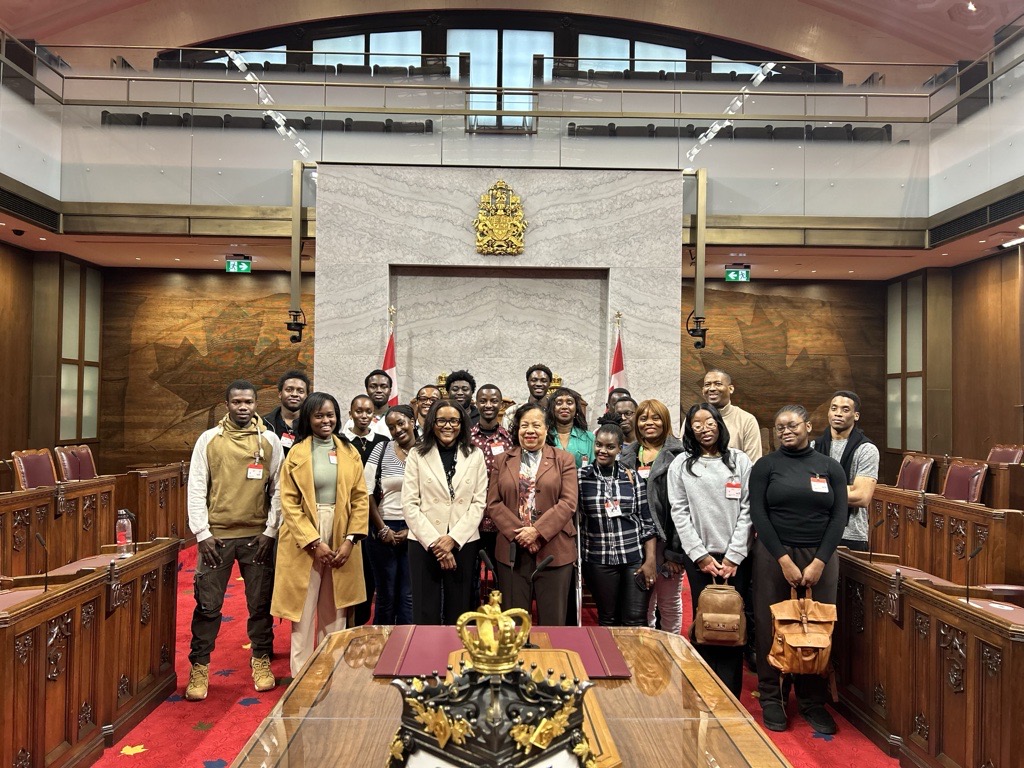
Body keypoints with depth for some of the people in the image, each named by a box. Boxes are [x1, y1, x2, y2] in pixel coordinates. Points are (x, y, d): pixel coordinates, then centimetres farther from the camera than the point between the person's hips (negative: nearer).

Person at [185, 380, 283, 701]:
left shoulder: (270, 440, 2)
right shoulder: (209, 439, 1)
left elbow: (278, 489, 3)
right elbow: (196, 488, 1)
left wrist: (271, 531, -2)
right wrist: (202, 533, -5)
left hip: (257, 535, 1)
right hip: (216, 535, 0)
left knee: (260, 602, 9)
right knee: (208, 604, 5)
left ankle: (261, 660, 26)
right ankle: (199, 667, 19)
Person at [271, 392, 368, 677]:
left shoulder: (350, 452, 5)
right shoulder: (297, 453, -1)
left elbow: (360, 499, 3)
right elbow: (289, 503, -6)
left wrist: (350, 540, -7)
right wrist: (314, 543, -13)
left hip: (342, 540, 2)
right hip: (305, 539, -2)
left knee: (335, 610, 10)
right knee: (304, 610, 4)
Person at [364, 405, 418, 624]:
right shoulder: (381, 450, -1)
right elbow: (367, 493, -4)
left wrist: (412, 530, -5)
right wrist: (382, 529, -6)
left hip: (414, 531, 1)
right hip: (383, 530, -1)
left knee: (409, 596, 7)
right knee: (386, 594, 10)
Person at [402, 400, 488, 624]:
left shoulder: (475, 455, 7)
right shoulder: (417, 454, 3)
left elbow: (479, 502, 2)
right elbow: (409, 504, -2)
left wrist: (453, 538, -9)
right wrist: (434, 542, -10)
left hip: (463, 542, 1)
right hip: (424, 542, -1)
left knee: (458, 613, 6)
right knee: (425, 613, 2)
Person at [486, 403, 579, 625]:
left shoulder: (564, 460, 6)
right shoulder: (502, 461, 11)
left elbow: (568, 502, -5)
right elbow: (493, 503, 3)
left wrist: (537, 531, -15)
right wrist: (518, 534, -10)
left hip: (554, 551, -1)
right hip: (512, 551, 2)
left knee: (552, 621, 4)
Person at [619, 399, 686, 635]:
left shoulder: (677, 454, -5)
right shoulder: (627, 456, 11)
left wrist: (676, 548, -15)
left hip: (666, 540, -4)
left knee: (670, 603, 10)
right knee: (643, 603, 11)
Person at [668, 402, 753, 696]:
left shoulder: (740, 461, 5)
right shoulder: (681, 465, 5)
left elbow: (747, 510, 1)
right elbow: (680, 513, 1)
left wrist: (733, 556, -6)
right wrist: (701, 556, -4)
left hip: (734, 556, 0)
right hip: (699, 555, 0)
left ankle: (730, 696, 8)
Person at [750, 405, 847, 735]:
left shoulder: (830, 468, 6)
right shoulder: (766, 466, 1)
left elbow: (839, 518, 1)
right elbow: (758, 515, -6)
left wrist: (819, 562, -8)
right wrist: (785, 560, -12)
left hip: (820, 557, 2)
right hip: (774, 555, -1)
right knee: (771, 627, 2)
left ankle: (813, 701, 19)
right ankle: (770, 698, 17)